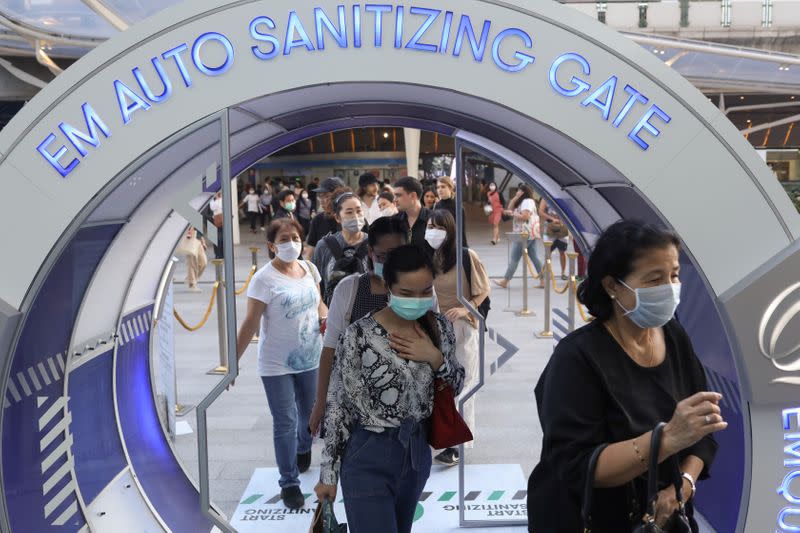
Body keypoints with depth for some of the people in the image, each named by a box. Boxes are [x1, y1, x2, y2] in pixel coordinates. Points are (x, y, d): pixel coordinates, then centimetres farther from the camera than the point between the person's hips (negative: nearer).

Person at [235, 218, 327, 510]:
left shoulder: (309, 269, 1)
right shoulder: (264, 278, -16)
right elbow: (251, 324, -15)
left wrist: (326, 318, -8)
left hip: (310, 358, 5)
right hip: (277, 364, -5)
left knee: (310, 414, 20)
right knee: (285, 423, 1)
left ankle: (303, 451, 50)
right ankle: (289, 483, 15)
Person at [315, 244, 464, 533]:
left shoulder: (440, 327, -4)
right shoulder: (359, 335, -18)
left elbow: (456, 387, 8)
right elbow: (338, 405, -10)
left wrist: (435, 358, -13)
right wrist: (328, 472, -6)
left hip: (417, 452, 5)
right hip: (369, 458, -5)